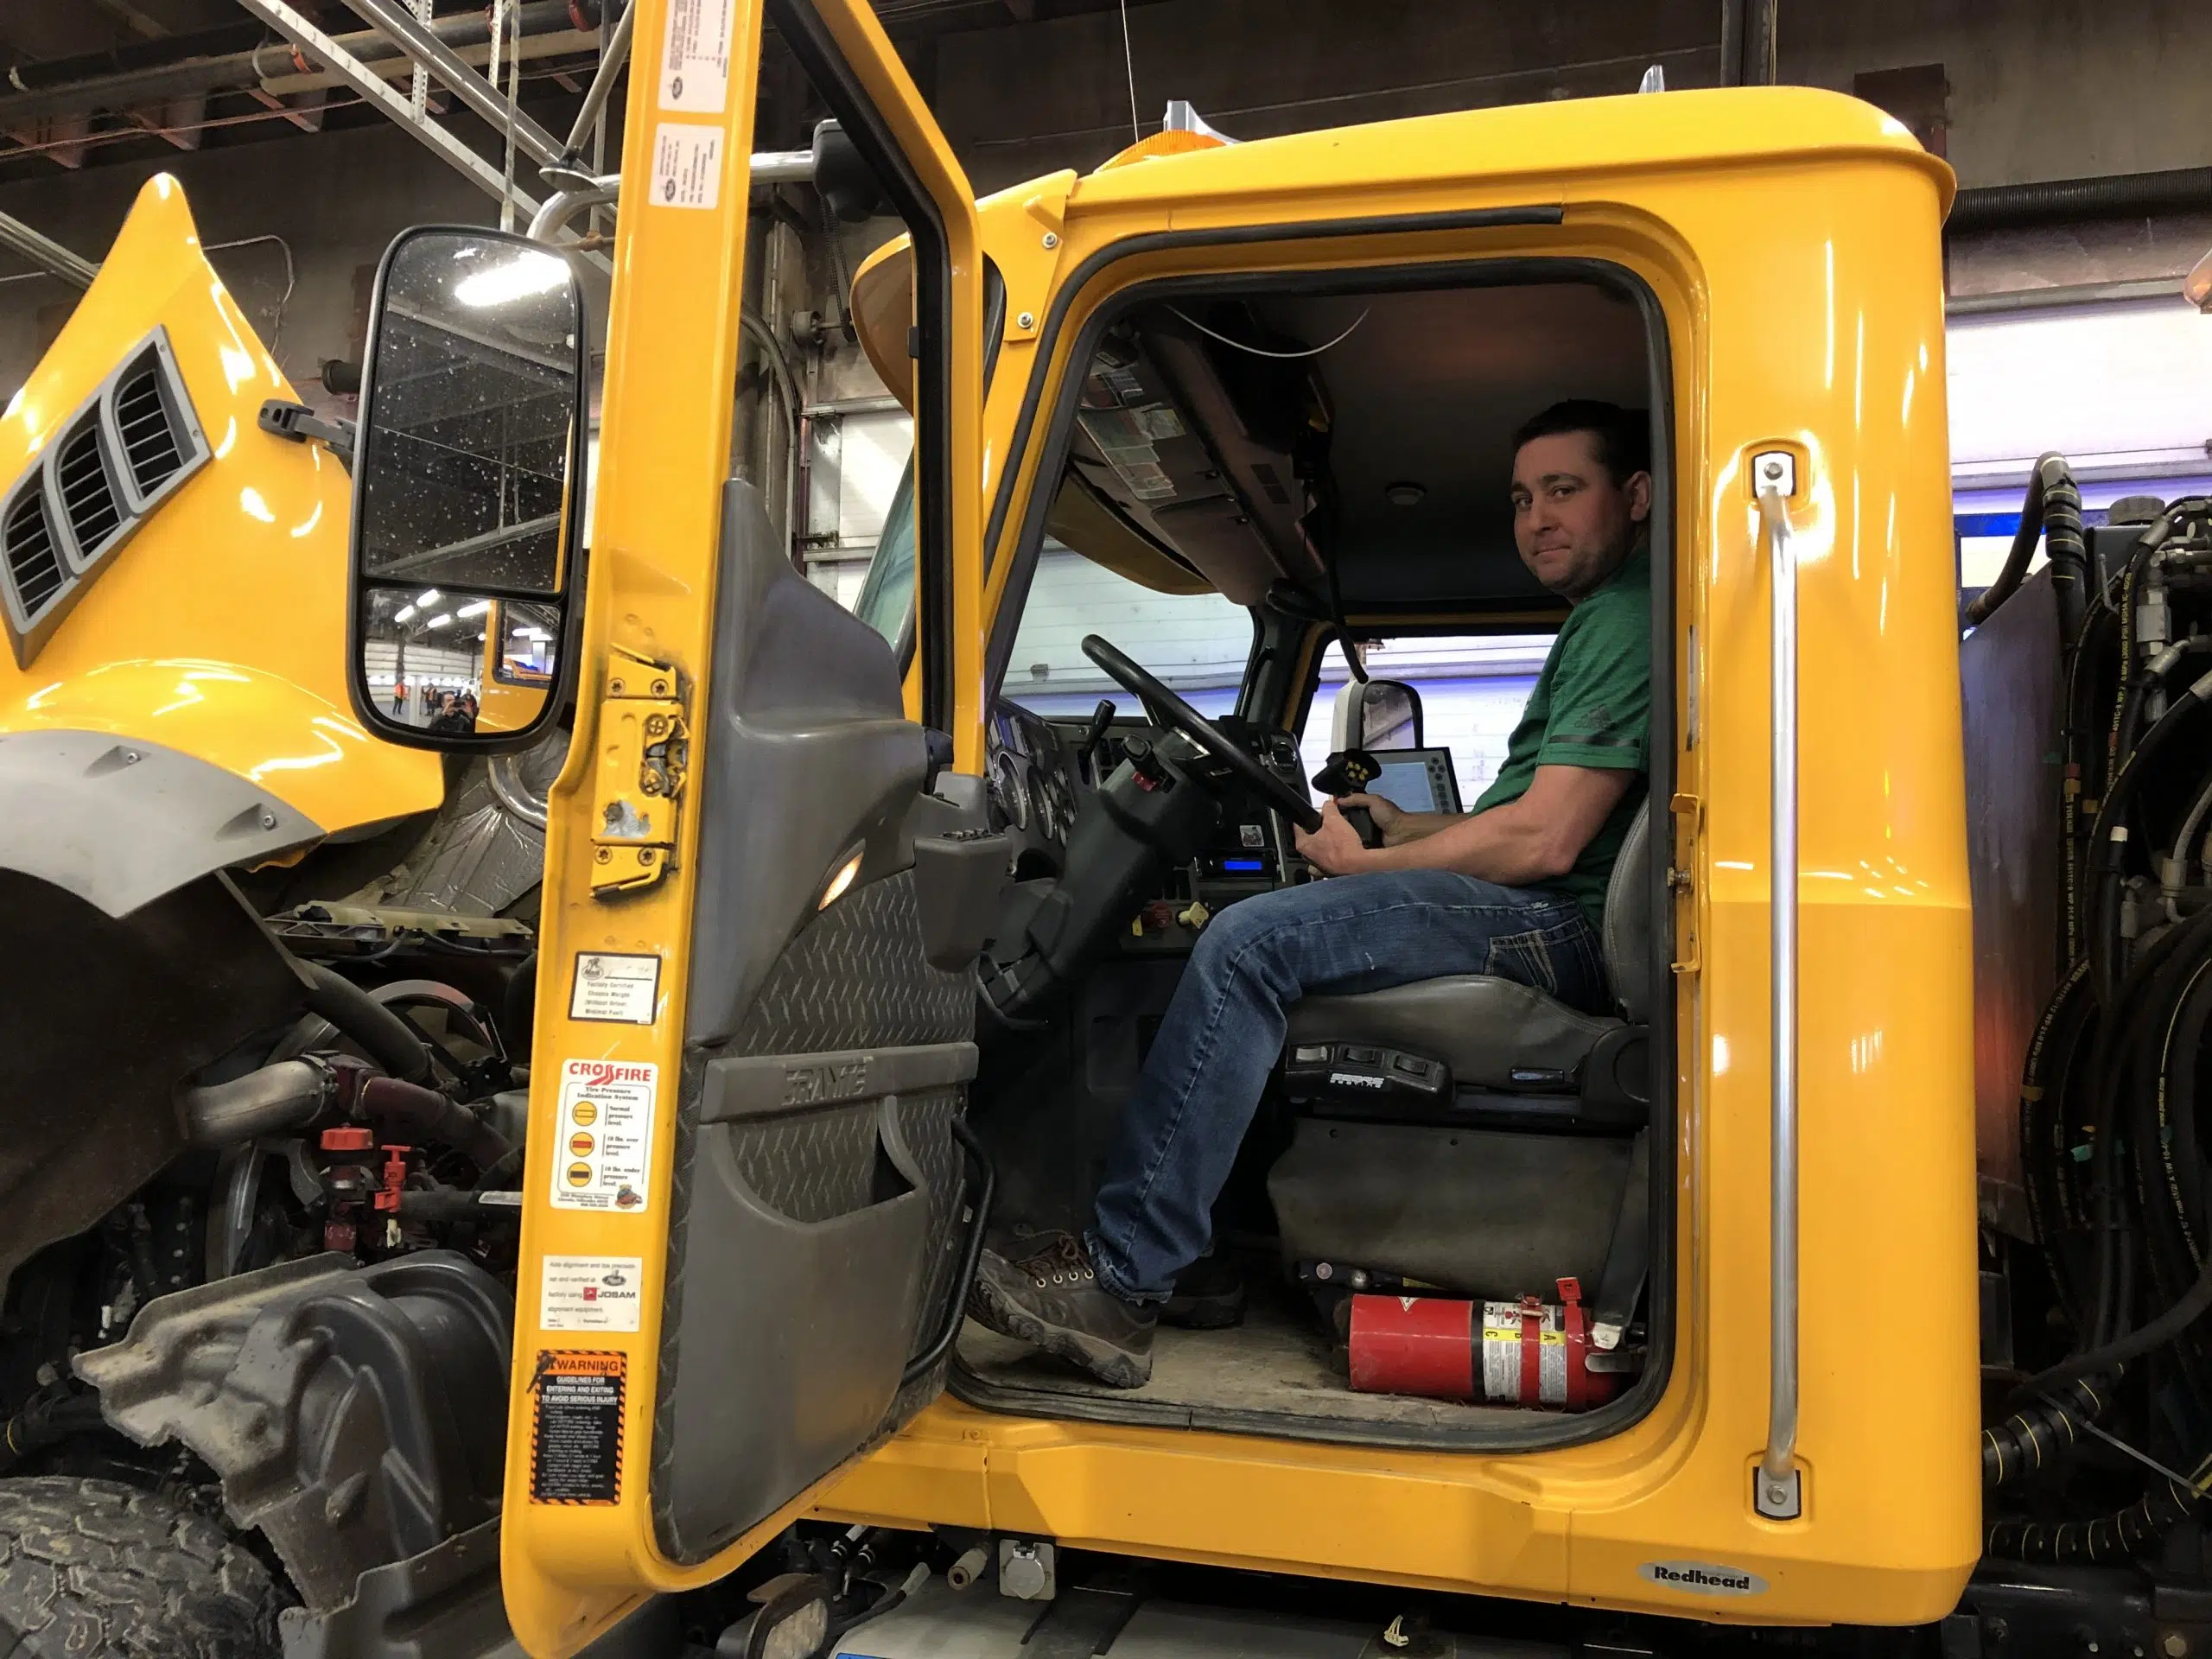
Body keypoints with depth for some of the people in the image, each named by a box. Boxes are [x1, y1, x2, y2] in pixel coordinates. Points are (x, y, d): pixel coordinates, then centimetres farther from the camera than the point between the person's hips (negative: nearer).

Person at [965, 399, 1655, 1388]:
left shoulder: (1627, 622, -8)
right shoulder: (1598, 623, 26)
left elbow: (1544, 841, -17)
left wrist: (1363, 864, -6)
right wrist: (1401, 826, 16)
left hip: (1558, 924, -11)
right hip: (1539, 921, 11)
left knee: (1250, 944, -25)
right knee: (1249, 932, 17)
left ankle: (1120, 1284, -23)